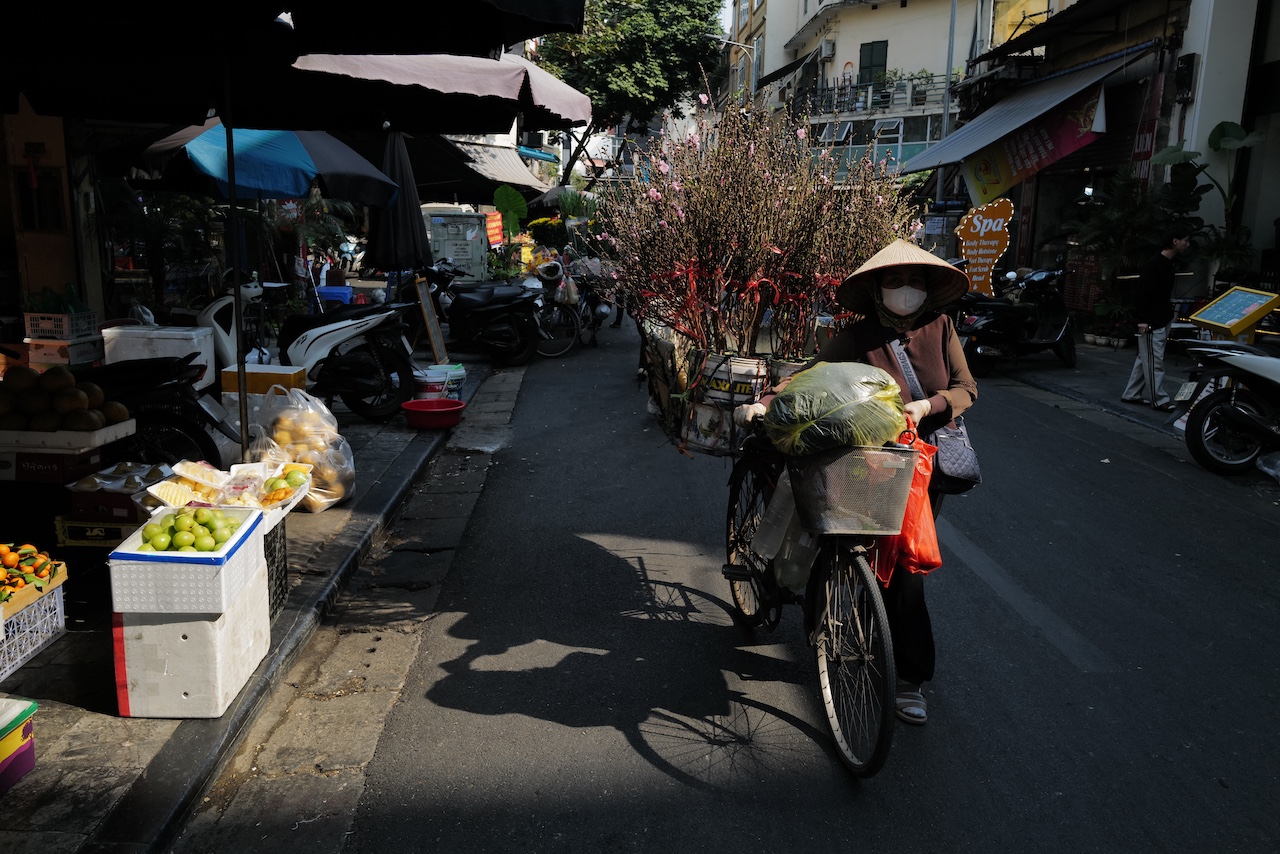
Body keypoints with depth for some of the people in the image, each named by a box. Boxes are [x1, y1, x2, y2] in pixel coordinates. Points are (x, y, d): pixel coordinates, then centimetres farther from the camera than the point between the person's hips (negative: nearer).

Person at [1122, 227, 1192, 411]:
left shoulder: (1169, 264, 14)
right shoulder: (1154, 264, -15)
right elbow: (1142, 293, -20)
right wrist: (1142, 319, -25)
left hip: (1162, 321, 10)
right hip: (1151, 323, -10)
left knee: (1145, 360, 12)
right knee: (1154, 361, -7)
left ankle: (1131, 394, 18)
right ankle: (1159, 400, -4)